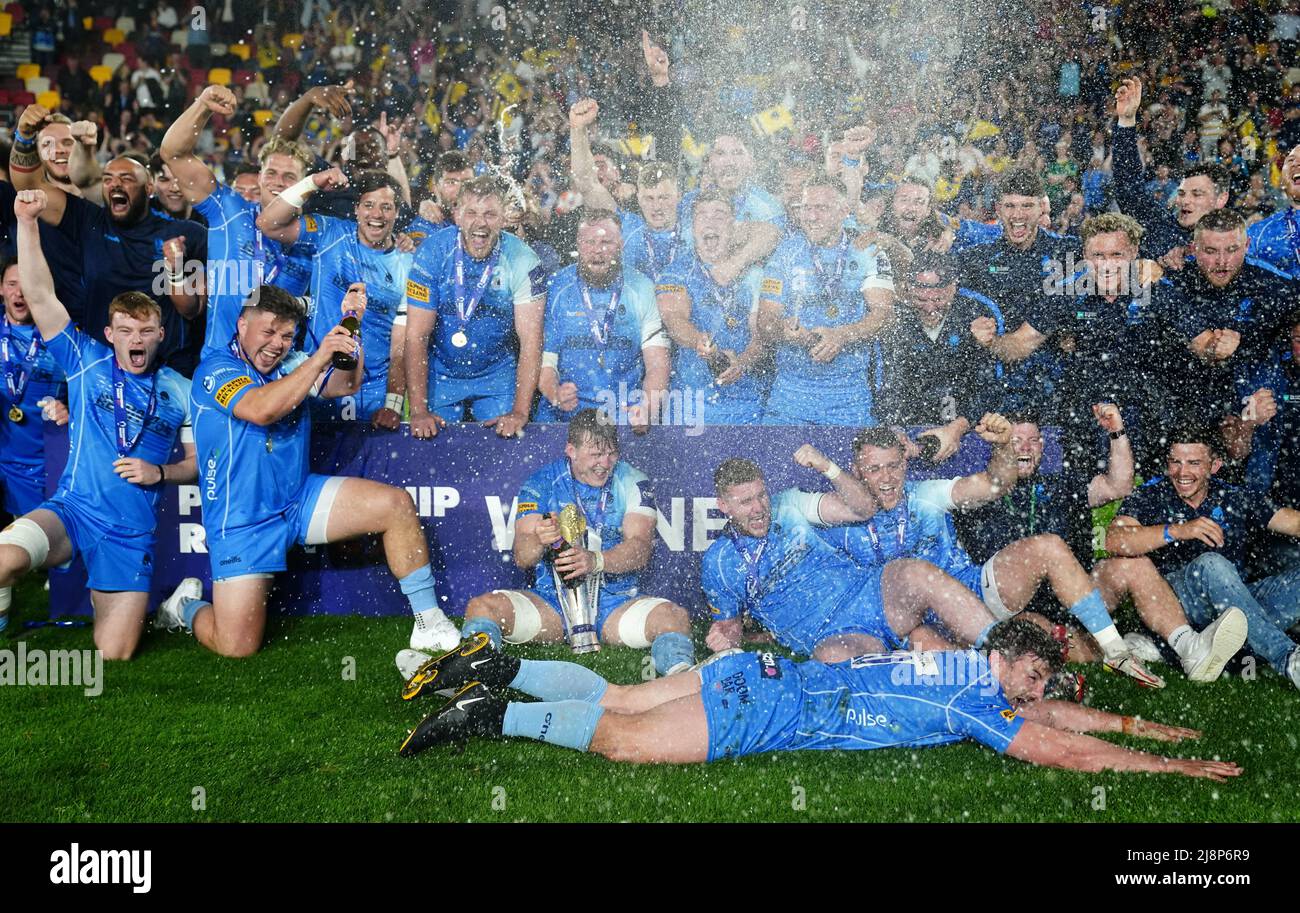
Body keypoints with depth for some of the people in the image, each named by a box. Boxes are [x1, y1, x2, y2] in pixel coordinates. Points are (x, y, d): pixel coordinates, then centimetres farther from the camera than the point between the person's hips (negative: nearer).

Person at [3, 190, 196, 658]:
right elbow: (40, 296, -5)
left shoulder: (180, 391, 7)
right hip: (71, 511, -2)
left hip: (132, 534, 2)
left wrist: (160, 473, -8)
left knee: (115, 653, 0)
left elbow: (198, 459, 13)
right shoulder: (87, 362, 4)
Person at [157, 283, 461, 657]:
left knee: (396, 504, -10)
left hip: (299, 499, 6)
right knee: (237, 646, -12)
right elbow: (261, 410, -31)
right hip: (243, 523, -6)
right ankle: (186, 608, 23)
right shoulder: (216, 367, -12)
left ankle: (430, 624, -3)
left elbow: (346, 385, -6)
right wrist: (319, 358, -36)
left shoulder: (289, 364, 6)